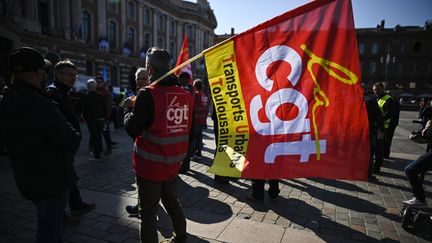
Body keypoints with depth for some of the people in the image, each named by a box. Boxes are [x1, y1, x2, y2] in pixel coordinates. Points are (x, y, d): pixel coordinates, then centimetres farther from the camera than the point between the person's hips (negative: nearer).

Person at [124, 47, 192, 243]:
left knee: (148, 212, 9)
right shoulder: (185, 95, -3)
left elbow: (132, 129, -18)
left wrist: (129, 109, 2)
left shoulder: (148, 94, -19)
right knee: (172, 201, 26)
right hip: (173, 163, 6)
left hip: (150, 165, -6)